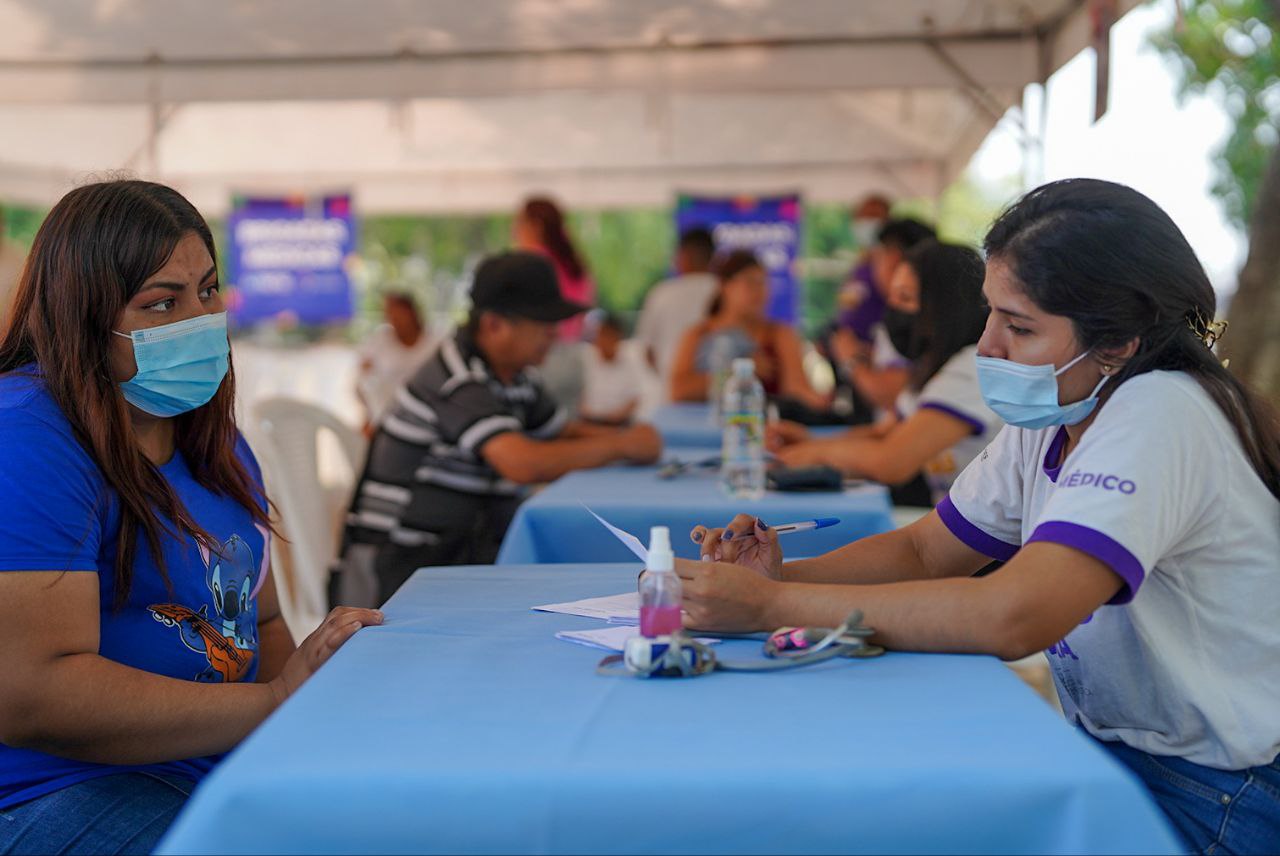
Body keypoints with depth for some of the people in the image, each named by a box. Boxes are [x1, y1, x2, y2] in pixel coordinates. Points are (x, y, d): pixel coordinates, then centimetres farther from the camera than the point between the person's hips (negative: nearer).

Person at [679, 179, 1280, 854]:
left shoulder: (1160, 416, -24)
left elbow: (1012, 616, -36)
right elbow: (922, 550, 9)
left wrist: (769, 606, -31)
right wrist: (781, 575, -10)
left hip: (1213, 796, -7)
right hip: (1115, 756, 7)